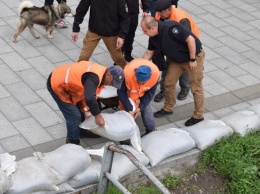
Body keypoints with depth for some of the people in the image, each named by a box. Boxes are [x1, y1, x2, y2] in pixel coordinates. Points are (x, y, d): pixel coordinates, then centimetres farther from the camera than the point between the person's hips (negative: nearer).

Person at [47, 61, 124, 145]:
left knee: (79, 111, 22)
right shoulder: (94, 77, -31)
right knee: (74, 116, -6)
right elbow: (89, 98, -44)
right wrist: (97, 116, -31)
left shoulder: (100, 72, 1)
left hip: (62, 79, 10)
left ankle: (81, 131, 44)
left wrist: (86, 110, 1)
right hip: (57, 85, -10)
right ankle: (73, 143, 10)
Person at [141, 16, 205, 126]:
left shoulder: (170, 28, -33)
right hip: (177, 59, 8)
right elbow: (149, 53, 10)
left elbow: (190, 39, -30)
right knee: (169, 83, 10)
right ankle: (168, 108, 30)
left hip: (194, 56, -8)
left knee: (196, 87, 1)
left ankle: (198, 115, 14)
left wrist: (192, 60, -24)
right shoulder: (155, 36, -6)